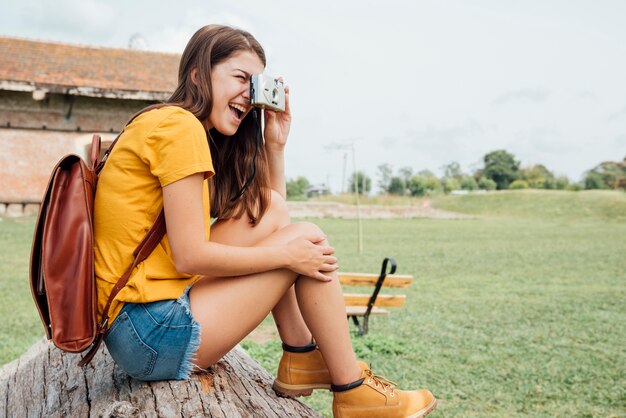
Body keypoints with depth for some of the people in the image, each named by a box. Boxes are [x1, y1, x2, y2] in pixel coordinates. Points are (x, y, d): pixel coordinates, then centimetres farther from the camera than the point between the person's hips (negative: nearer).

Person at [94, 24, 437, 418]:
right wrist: (287, 254, -9)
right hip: (152, 336, -9)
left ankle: (302, 358, 8)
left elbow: (273, 215, 18)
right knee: (307, 238, -5)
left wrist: (275, 143, 7)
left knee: (270, 208, 8)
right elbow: (189, 256, -19)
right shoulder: (179, 125, -12)